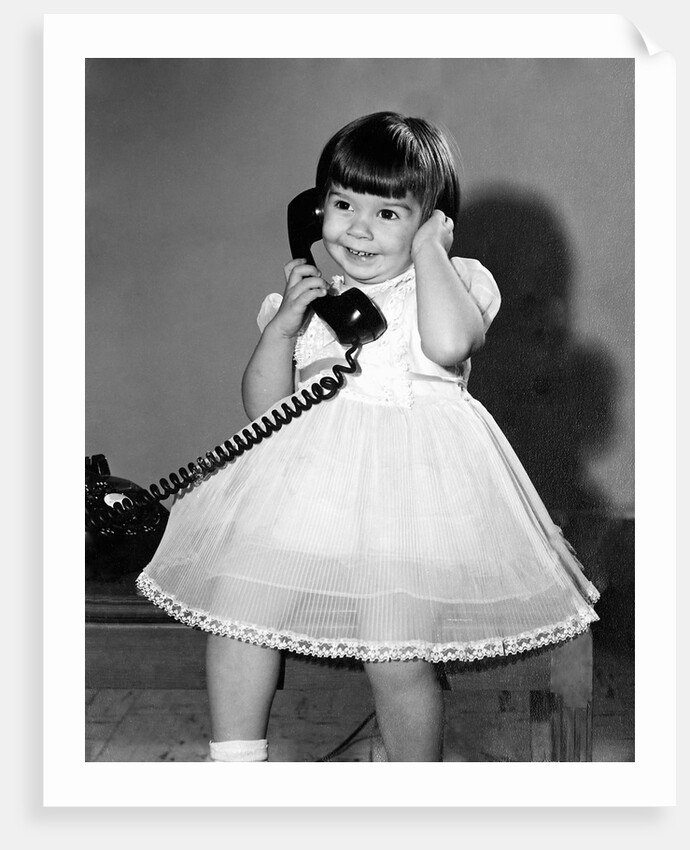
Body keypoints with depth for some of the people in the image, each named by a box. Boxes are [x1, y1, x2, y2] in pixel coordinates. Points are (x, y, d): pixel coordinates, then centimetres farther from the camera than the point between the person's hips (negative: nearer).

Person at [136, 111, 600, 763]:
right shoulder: (310, 295, 12)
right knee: (236, 606, -9)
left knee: (397, 661, -13)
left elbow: (449, 343, -22)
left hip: (412, 482, -4)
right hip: (307, 476, 4)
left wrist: (428, 249, -9)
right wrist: (282, 325, -6)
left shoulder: (457, 281, 3)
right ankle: (235, 765, 11)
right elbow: (263, 406, 10)